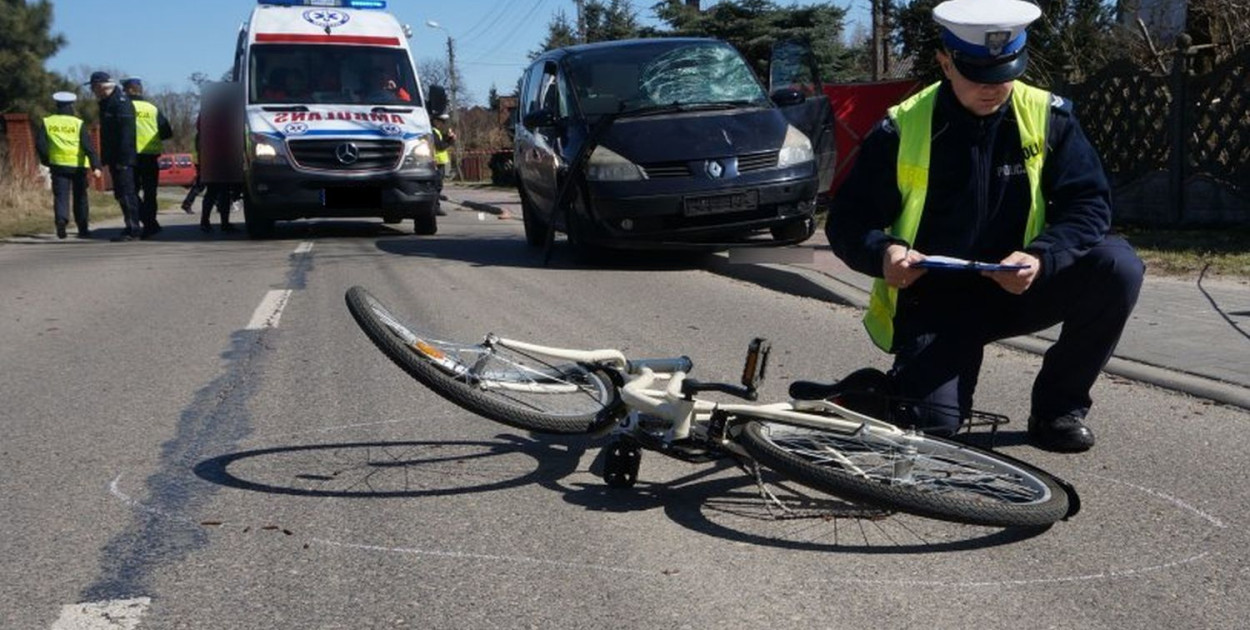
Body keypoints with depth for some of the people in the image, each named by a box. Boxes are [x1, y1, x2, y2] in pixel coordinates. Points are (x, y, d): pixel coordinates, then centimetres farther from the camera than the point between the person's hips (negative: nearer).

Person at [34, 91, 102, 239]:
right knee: (80, 197, 9)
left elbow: (40, 144, 0)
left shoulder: (47, 122, 4)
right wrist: (95, 166, -15)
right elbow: (88, 146, -10)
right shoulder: (78, 123, -2)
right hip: (78, 165, -1)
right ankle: (83, 229, 11)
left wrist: (46, 161, 14)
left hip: (58, 165, 1)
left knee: (60, 196, 1)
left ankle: (61, 220, -26)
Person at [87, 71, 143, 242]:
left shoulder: (121, 102, -14)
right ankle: (131, 227, 20)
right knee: (121, 194, 12)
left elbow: (126, 132, -21)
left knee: (126, 193, -10)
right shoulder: (106, 103, 18)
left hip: (123, 158, -10)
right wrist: (105, 157, 20)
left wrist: (123, 159, -25)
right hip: (115, 158, 10)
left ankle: (133, 229, -8)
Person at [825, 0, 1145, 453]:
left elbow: (1089, 203, -9)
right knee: (930, 425, -23)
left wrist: (1042, 257, -29)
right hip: (932, 302, -2)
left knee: (1118, 267, -23)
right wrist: (884, 253, -30)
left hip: (1017, 288, 3)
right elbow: (847, 222, -7)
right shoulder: (901, 129, -11)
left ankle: (1059, 405, -3)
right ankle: (907, 384, 18)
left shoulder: (1047, 117, -6)